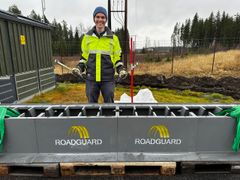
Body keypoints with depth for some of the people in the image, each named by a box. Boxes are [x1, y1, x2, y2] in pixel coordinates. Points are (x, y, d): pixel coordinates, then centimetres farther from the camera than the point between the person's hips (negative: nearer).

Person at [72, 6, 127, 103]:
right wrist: (79, 67, 0)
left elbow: (117, 57, 8)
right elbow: (84, 56, 16)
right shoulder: (87, 37, 7)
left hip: (108, 78, -1)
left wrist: (121, 69, -8)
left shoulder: (113, 38, 3)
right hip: (91, 78, 2)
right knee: (92, 103, 12)